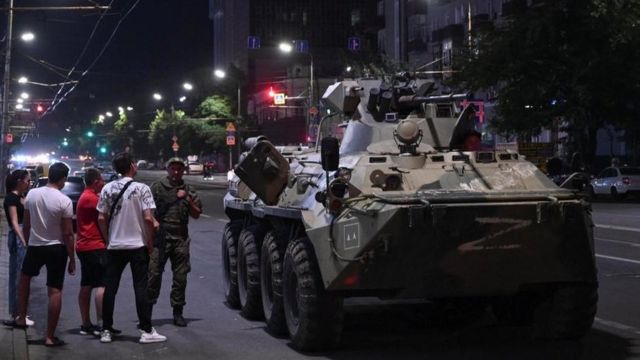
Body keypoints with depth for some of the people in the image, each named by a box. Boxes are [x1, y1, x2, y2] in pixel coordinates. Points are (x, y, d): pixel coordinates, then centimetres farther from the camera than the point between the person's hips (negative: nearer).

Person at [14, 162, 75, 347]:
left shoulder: (32, 194, -3)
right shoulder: (64, 201, -15)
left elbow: (26, 225, 5)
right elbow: (68, 234, -13)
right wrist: (72, 259, -4)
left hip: (35, 246, 4)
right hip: (56, 249, -4)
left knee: (25, 277, 31)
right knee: (55, 291, 0)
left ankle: (21, 318, 31)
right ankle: (50, 337, 0)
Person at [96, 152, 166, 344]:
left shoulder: (108, 189, 2)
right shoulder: (141, 188, -10)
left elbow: (101, 218, 3)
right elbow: (148, 219, -15)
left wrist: (108, 239, 14)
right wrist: (150, 242, -3)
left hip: (115, 246, 4)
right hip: (138, 245, -3)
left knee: (110, 288, 8)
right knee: (141, 288, 1)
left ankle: (106, 330, 11)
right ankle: (146, 331, 2)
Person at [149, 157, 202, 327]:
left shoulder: (189, 191, 14)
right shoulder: (157, 187, 4)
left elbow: (196, 214, 11)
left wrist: (187, 200, -2)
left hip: (181, 239, 3)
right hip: (160, 237, -3)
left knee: (180, 277, 5)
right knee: (153, 274, -8)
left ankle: (178, 312, 14)